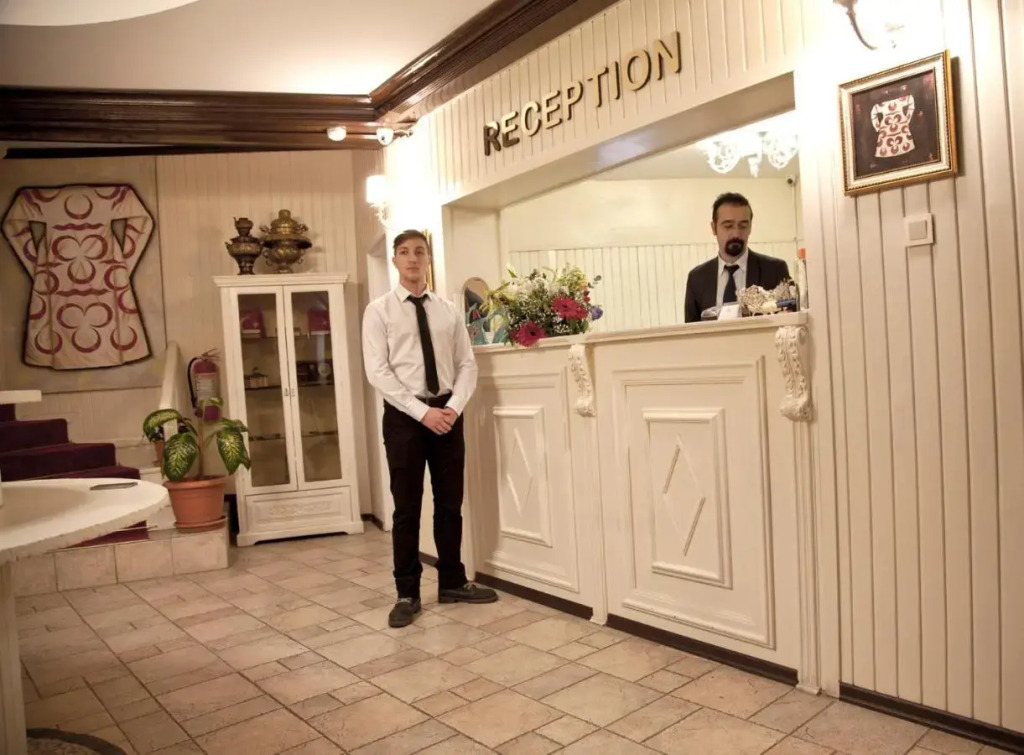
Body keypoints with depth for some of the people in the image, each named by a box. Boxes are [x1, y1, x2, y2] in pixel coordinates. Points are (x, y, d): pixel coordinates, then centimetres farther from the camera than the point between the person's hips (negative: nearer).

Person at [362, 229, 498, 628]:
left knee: (450, 502, 11)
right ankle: (407, 593, 17)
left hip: (447, 412, 3)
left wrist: (453, 407, -13)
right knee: (406, 507, 4)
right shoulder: (379, 310, -1)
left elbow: (467, 365, 5)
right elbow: (377, 372, -10)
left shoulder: (449, 310, 9)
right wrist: (423, 412, -17)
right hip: (404, 415, -3)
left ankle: (452, 583, 26)